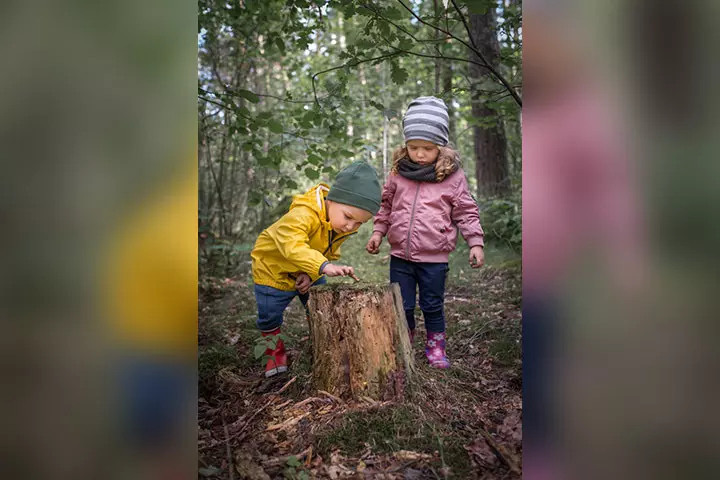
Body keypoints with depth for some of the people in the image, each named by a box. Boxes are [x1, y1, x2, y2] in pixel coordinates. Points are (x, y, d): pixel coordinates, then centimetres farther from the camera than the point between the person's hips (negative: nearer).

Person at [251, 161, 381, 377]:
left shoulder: (344, 228, -14)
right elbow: (293, 245, -56)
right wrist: (324, 266, -67)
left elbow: (330, 254, -5)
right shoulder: (303, 214, -41)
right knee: (269, 316, 3)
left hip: (310, 274, 6)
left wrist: (311, 274, -21)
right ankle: (275, 351, 29)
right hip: (273, 269, -6)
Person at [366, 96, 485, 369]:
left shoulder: (452, 175, -5)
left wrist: (475, 243, -6)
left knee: (433, 305, 10)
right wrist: (378, 232, 9)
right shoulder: (398, 172, 3)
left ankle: (435, 346, 31)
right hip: (400, 255, 3)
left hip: (434, 257, -2)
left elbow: (466, 211, 0)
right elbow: (387, 205, 15)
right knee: (401, 306, 12)